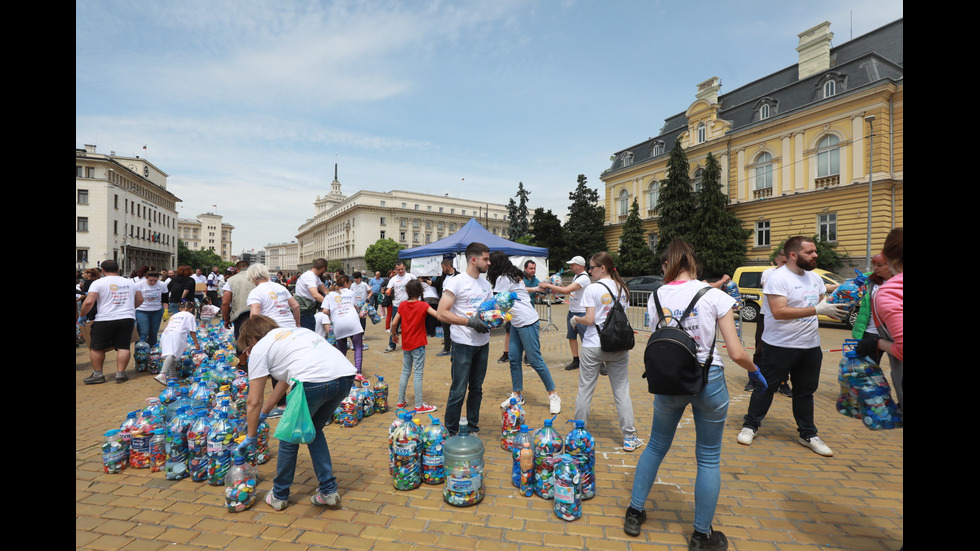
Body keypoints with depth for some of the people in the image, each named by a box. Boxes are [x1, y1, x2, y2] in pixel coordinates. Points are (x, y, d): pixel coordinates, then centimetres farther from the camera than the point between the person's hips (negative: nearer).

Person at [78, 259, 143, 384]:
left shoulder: (98, 283, -3)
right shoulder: (130, 282, 11)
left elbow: (88, 302, -11)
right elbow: (140, 300, 18)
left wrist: (81, 316, 3)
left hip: (105, 319, -3)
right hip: (128, 318, 3)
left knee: (96, 347, 12)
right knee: (123, 347, 4)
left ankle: (97, 374, 16)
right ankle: (120, 374, 2)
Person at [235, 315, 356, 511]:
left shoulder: (259, 348, 15)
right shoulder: (294, 331, 35)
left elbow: (253, 402, 16)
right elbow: (285, 382, 42)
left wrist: (251, 437, 30)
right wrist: (263, 414, 49)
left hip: (313, 382, -7)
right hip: (346, 375, 7)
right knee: (314, 431, 28)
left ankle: (279, 495, 37)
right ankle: (329, 491, 30)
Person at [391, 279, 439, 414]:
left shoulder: (402, 305, 0)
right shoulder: (423, 305, -11)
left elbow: (394, 323, 0)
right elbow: (438, 315, -26)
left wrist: (393, 335, 15)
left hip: (405, 344, 5)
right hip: (418, 344, -5)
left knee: (405, 371, 17)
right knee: (418, 374, 0)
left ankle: (401, 401, 24)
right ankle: (419, 406, 6)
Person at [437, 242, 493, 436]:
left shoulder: (486, 284, 11)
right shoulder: (456, 282, -11)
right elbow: (442, 313, -16)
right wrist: (470, 321, -22)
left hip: (482, 343, 7)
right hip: (463, 344, -6)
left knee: (476, 389, 16)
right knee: (458, 391, 0)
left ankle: (473, 428, 30)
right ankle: (451, 433, 16)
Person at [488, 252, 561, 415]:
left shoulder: (503, 279, -11)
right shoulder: (513, 276, 15)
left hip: (527, 321, -10)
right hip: (516, 322, 10)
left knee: (535, 360, -5)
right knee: (514, 358, 8)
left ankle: (553, 395, 6)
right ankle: (517, 395, 17)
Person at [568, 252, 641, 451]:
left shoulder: (592, 289, -10)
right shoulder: (622, 288, 6)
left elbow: (589, 319, -14)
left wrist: (575, 319, 4)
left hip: (594, 346, -4)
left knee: (585, 390, 8)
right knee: (622, 391, 11)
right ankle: (629, 438, 17)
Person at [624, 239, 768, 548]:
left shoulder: (656, 297, -3)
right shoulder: (714, 296, -9)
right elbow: (736, 353, -9)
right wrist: (755, 372, 9)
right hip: (709, 380, -2)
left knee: (656, 445, 21)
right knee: (709, 458, 15)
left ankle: (634, 514, 32)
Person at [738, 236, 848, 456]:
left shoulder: (814, 277, 9)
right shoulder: (778, 278, -17)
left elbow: (822, 301, 23)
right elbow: (779, 312, -26)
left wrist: (837, 307, 2)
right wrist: (818, 310, -26)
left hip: (810, 347, 7)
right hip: (780, 346, -7)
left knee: (805, 391, 16)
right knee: (766, 387, 6)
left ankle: (808, 434, 29)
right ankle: (751, 425, 21)